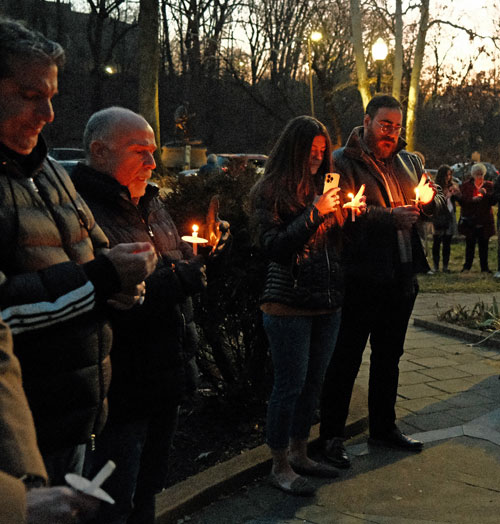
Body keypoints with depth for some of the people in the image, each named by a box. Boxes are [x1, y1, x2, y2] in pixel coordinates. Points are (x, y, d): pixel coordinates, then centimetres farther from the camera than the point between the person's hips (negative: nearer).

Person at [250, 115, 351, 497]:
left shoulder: (321, 187, 12)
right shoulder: (271, 191, -7)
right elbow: (275, 247, -17)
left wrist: (349, 214, -1)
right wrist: (316, 213, -18)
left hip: (328, 304, 7)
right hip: (289, 304, -7)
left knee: (314, 381, 14)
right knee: (291, 383, 0)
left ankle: (299, 454, 31)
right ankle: (280, 467, 15)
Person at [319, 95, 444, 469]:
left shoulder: (408, 162, 14)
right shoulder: (344, 163, -7)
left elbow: (437, 206, 17)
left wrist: (430, 198, -5)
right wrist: (392, 217, -22)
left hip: (402, 276, 7)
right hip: (361, 279, -7)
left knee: (389, 354, 19)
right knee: (346, 358, 2)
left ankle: (384, 427, 35)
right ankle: (332, 435, 16)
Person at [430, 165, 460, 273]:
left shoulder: (452, 185, 9)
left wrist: (457, 192, -10)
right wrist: (447, 196, -18)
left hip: (450, 216, 4)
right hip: (438, 218, -4)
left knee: (447, 243, 7)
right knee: (437, 243, -1)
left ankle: (445, 266, 12)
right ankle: (436, 266, 5)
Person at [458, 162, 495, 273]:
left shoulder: (489, 185, 6)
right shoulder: (466, 185, 5)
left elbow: (493, 201, 1)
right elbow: (462, 201, 1)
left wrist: (485, 194, -16)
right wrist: (473, 200, -16)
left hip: (484, 221, 1)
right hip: (470, 220, -1)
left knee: (483, 245, 4)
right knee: (470, 244, 2)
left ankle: (484, 267, 13)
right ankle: (467, 267, 12)